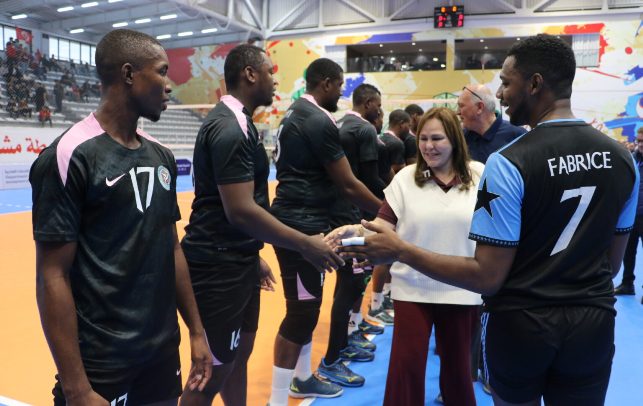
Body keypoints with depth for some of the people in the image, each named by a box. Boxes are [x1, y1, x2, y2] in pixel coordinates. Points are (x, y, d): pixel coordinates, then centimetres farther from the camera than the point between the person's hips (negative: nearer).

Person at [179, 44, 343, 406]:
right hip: (218, 267, -10)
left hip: (236, 260, 10)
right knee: (212, 372, 3)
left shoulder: (237, 122, 12)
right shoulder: (229, 128, -20)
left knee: (239, 355, 21)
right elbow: (240, 211, -25)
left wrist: (253, 256, 20)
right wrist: (305, 244, -18)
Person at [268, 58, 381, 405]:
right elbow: (348, 185, -16)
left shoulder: (295, 114, 14)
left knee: (307, 306, 19)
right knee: (301, 312, -3)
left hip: (298, 219, 10)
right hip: (302, 225, -10)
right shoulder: (319, 122, -17)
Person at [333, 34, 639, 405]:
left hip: (523, 323, -4)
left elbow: (487, 277, -21)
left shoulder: (509, 163, -21)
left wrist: (399, 251, -16)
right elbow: (614, 261, 8)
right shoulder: (622, 158, -2)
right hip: (594, 322, 5)